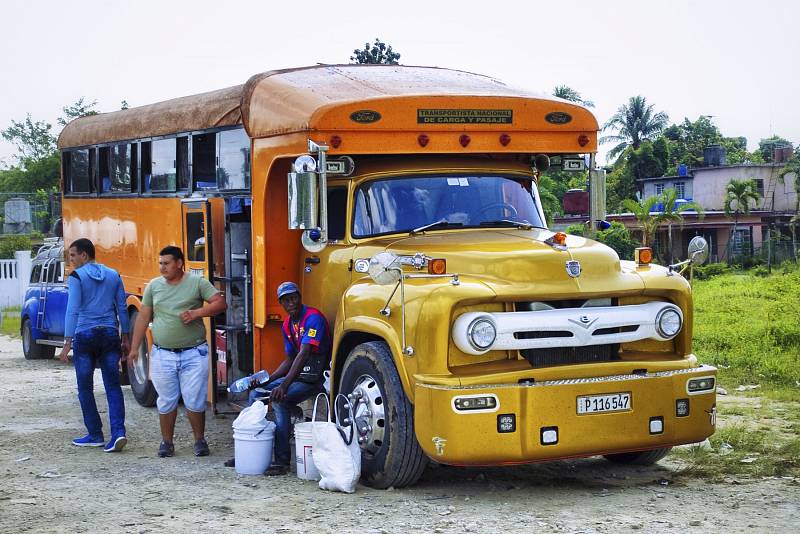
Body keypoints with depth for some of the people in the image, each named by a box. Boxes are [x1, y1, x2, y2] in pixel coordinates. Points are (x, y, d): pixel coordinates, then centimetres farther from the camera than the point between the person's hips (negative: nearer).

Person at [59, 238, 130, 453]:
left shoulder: (77, 277, -5)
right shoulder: (113, 275, 10)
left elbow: (73, 310, -11)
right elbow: (122, 308, 12)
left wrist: (67, 342, -12)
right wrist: (125, 338, 18)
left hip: (84, 335, -4)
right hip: (110, 334, 4)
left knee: (85, 388, 8)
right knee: (113, 386, 3)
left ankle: (95, 435, 11)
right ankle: (118, 432, -10)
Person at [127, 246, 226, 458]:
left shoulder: (197, 283, -1)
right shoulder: (154, 286, 8)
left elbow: (220, 303, -6)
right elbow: (143, 318, 10)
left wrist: (196, 313, -18)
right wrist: (134, 348, 7)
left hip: (193, 354, -2)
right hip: (162, 355, 3)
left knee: (195, 401, 0)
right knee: (166, 402, 7)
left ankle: (200, 441, 15)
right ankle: (166, 442, 19)